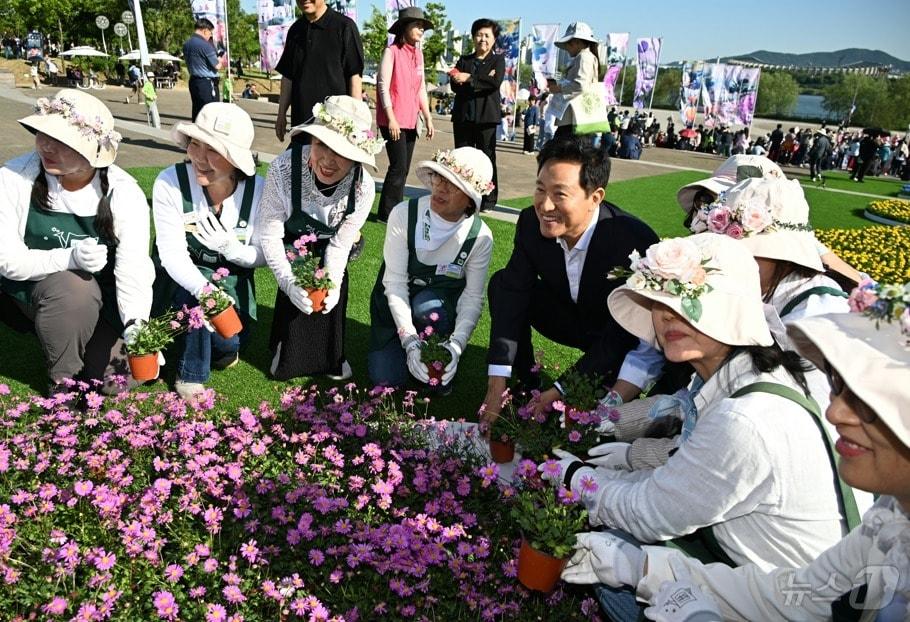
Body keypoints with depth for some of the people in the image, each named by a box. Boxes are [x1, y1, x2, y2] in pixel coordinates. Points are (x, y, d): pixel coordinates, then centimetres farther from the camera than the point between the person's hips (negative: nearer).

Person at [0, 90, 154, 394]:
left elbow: (134, 269, -28)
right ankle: (62, 378, -8)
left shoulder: (124, 193, -20)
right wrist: (69, 258, -38)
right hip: (33, 290, 0)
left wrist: (136, 324, -45)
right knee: (74, 286, -34)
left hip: (102, 300, 1)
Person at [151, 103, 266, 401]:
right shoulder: (170, 182, -24)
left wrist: (232, 248, -31)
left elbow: (264, 255, -9)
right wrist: (204, 289, -44)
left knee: (228, 343, -18)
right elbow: (172, 254, -25)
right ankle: (190, 374, -9)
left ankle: (224, 347, 21)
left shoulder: (258, 189, -18)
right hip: (183, 277, -1)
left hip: (232, 277, 2)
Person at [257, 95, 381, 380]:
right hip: (293, 242, -1)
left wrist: (332, 284, -27)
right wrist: (289, 282, -35)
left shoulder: (363, 188, -31)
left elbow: (340, 244, -16)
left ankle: (332, 356, 21)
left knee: (331, 296, -8)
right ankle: (287, 354, 16)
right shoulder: (284, 168, -38)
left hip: (329, 245, 2)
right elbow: (269, 235, -28)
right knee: (295, 295, -14)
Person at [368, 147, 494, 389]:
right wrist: (410, 341, -31)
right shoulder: (403, 214, -21)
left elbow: (472, 297, -15)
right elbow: (395, 281, -22)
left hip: (444, 303, 0)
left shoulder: (480, 236, -18)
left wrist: (456, 344, -32)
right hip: (396, 304, 0)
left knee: (427, 306, -36)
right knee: (385, 379, -14)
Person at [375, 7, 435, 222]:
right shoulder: (392, 51, -6)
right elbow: (383, 86, -10)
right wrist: (391, 118, -16)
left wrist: (428, 118, 10)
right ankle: (387, 214, -1)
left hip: (410, 121, 7)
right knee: (398, 167, -9)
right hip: (393, 120, -7)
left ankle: (395, 211, 15)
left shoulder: (418, 54, 13)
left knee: (403, 169, 7)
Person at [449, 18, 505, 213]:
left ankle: (489, 199, 6)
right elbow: (455, 85, -1)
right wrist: (482, 81, -12)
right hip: (463, 115, 3)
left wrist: (470, 79, -13)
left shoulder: (498, 60, 7)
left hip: (486, 116, -3)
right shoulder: (463, 60, 15)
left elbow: (496, 82, -13)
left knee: (486, 157, -1)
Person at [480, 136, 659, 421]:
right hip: (572, 316, 5)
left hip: (626, 341, -5)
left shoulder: (635, 241, -35)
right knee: (501, 285, -13)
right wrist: (497, 379, -27)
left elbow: (624, 333, -30)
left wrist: (563, 390, -32)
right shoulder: (531, 222, -19)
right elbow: (513, 291, -19)